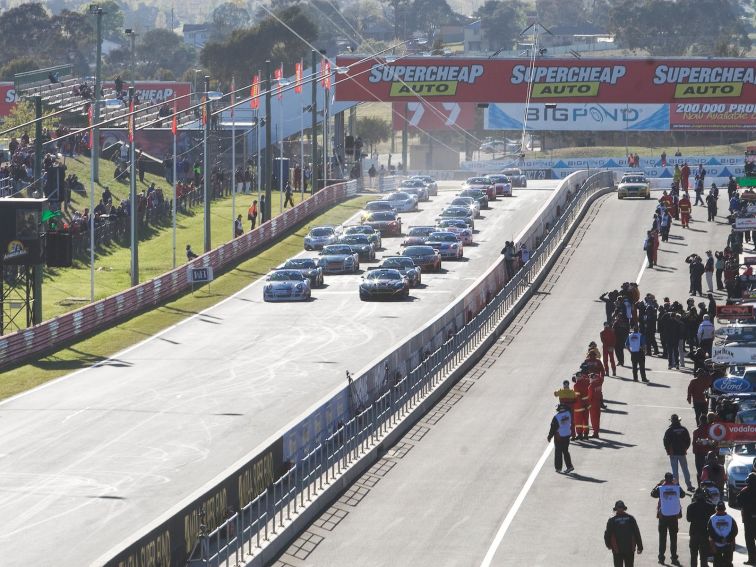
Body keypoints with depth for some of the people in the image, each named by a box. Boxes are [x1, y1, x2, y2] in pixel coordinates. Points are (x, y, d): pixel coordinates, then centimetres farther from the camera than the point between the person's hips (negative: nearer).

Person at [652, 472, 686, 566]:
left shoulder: (660, 488, -10)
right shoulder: (677, 488, -7)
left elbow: (653, 494, 8)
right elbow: (682, 495, 12)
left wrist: (659, 484, 15)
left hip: (663, 516, -1)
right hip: (674, 516, 1)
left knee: (662, 537, 9)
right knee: (673, 537, 8)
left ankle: (661, 557, 9)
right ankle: (674, 557, 9)